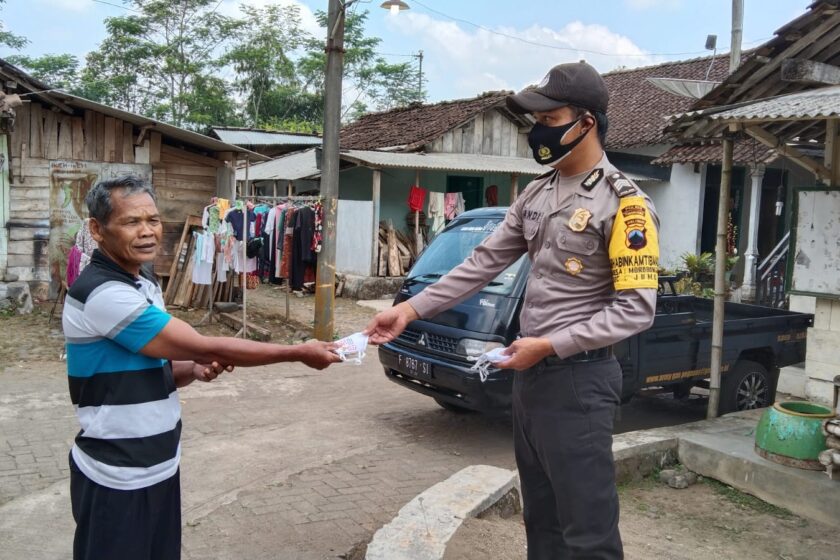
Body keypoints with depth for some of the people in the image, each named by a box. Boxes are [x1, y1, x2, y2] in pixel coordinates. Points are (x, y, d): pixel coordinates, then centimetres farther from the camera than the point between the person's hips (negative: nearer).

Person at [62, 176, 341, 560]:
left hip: (159, 466, 8)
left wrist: (196, 371, -9)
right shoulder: (102, 294, -24)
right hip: (118, 479, -8)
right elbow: (207, 347, -24)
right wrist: (300, 353, -19)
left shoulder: (143, 283, 7)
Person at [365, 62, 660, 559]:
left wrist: (550, 345, -20)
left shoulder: (623, 203, -14)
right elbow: (483, 264, 8)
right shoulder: (537, 195, 9)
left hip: (579, 378, -8)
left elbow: (636, 309, -17)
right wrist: (411, 309, 1)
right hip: (529, 373, 8)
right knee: (541, 517, 20)